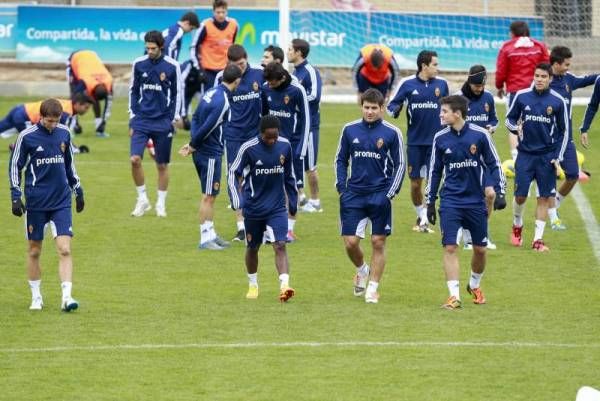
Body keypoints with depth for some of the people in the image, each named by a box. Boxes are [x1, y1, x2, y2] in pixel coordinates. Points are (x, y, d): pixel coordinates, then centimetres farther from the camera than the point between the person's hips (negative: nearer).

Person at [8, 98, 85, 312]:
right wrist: (16, 196, -7)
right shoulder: (27, 137, -7)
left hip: (61, 202, 2)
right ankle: (36, 296, 20)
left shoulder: (64, 133, 3)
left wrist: (77, 190, 19)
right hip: (36, 203, -2)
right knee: (34, 251, 7)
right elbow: (15, 166, -1)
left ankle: (66, 296, -12)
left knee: (65, 249, -9)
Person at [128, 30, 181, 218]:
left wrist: (174, 119, -1)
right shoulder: (139, 64, 1)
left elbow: (177, 94, 3)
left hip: (163, 123, -1)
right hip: (142, 120, 1)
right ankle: (142, 199, 5)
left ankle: (161, 203, 19)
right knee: (135, 159, -11)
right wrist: (133, 118, 6)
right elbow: (133, 91, 10)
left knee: (162, 165, 5)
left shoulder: (172, 66, -4)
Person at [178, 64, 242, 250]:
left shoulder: (212, 92, 7)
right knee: (208, 196, -2)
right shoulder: (223, 102, -21)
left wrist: (192, 144, 5)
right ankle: (205, 238, 3)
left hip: (202, 151, 9)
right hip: (210, 153, -9)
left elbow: (195, 118, 12)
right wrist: (193, 146, -8)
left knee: (211, 195, 17)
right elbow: (207, 128, -22)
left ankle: (210, 234, 24)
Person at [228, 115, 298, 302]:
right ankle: (253, 285, 34)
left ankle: (284, 286, -25)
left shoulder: (285, 146, -4)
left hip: (277, 207, 1)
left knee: (280, 245, -15)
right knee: (252, 247, 14)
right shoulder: (248, 148, -15)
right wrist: (236, 199, -20)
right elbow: (233, 173, -8)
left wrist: (293, 200, 15)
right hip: (253, 208, -1)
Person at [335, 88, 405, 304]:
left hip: (379, 195, -2)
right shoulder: (349, 130, 5)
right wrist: (341, 186, 1)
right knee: (350, 242, -2)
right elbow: (341, 159, 14)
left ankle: (373, 288, 9)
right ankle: (362, 270, 28)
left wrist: (390, 193, -7)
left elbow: (399, 165, 2)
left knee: (378, 242, 0)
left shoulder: (392, 133, -3)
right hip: (353, 195, 2)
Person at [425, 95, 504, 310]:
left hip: (476, 201, 0)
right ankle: (454, 295, -8)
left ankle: (475, 286, 34)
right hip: (450, 201, 0)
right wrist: (430, 202, 9)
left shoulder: (480, 135, -7)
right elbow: (435, 171, 9)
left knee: (480, 248, 8)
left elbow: (493, 165, 1)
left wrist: (500, 190, -8)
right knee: (450, 247, -11)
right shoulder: (440, 138, -1)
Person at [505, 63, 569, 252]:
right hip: (525, 154, 0)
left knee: (544, 198, 0)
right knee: (520, 195, -2)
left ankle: (538, 239, 5)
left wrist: (558, 157, 0)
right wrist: (515, 128, -13)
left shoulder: (558, 101, -2)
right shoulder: (522, 96, -2)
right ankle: (517, 225, 28)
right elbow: (510, 118, 11)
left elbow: (564, 131, 5)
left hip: (547, 156, 0)